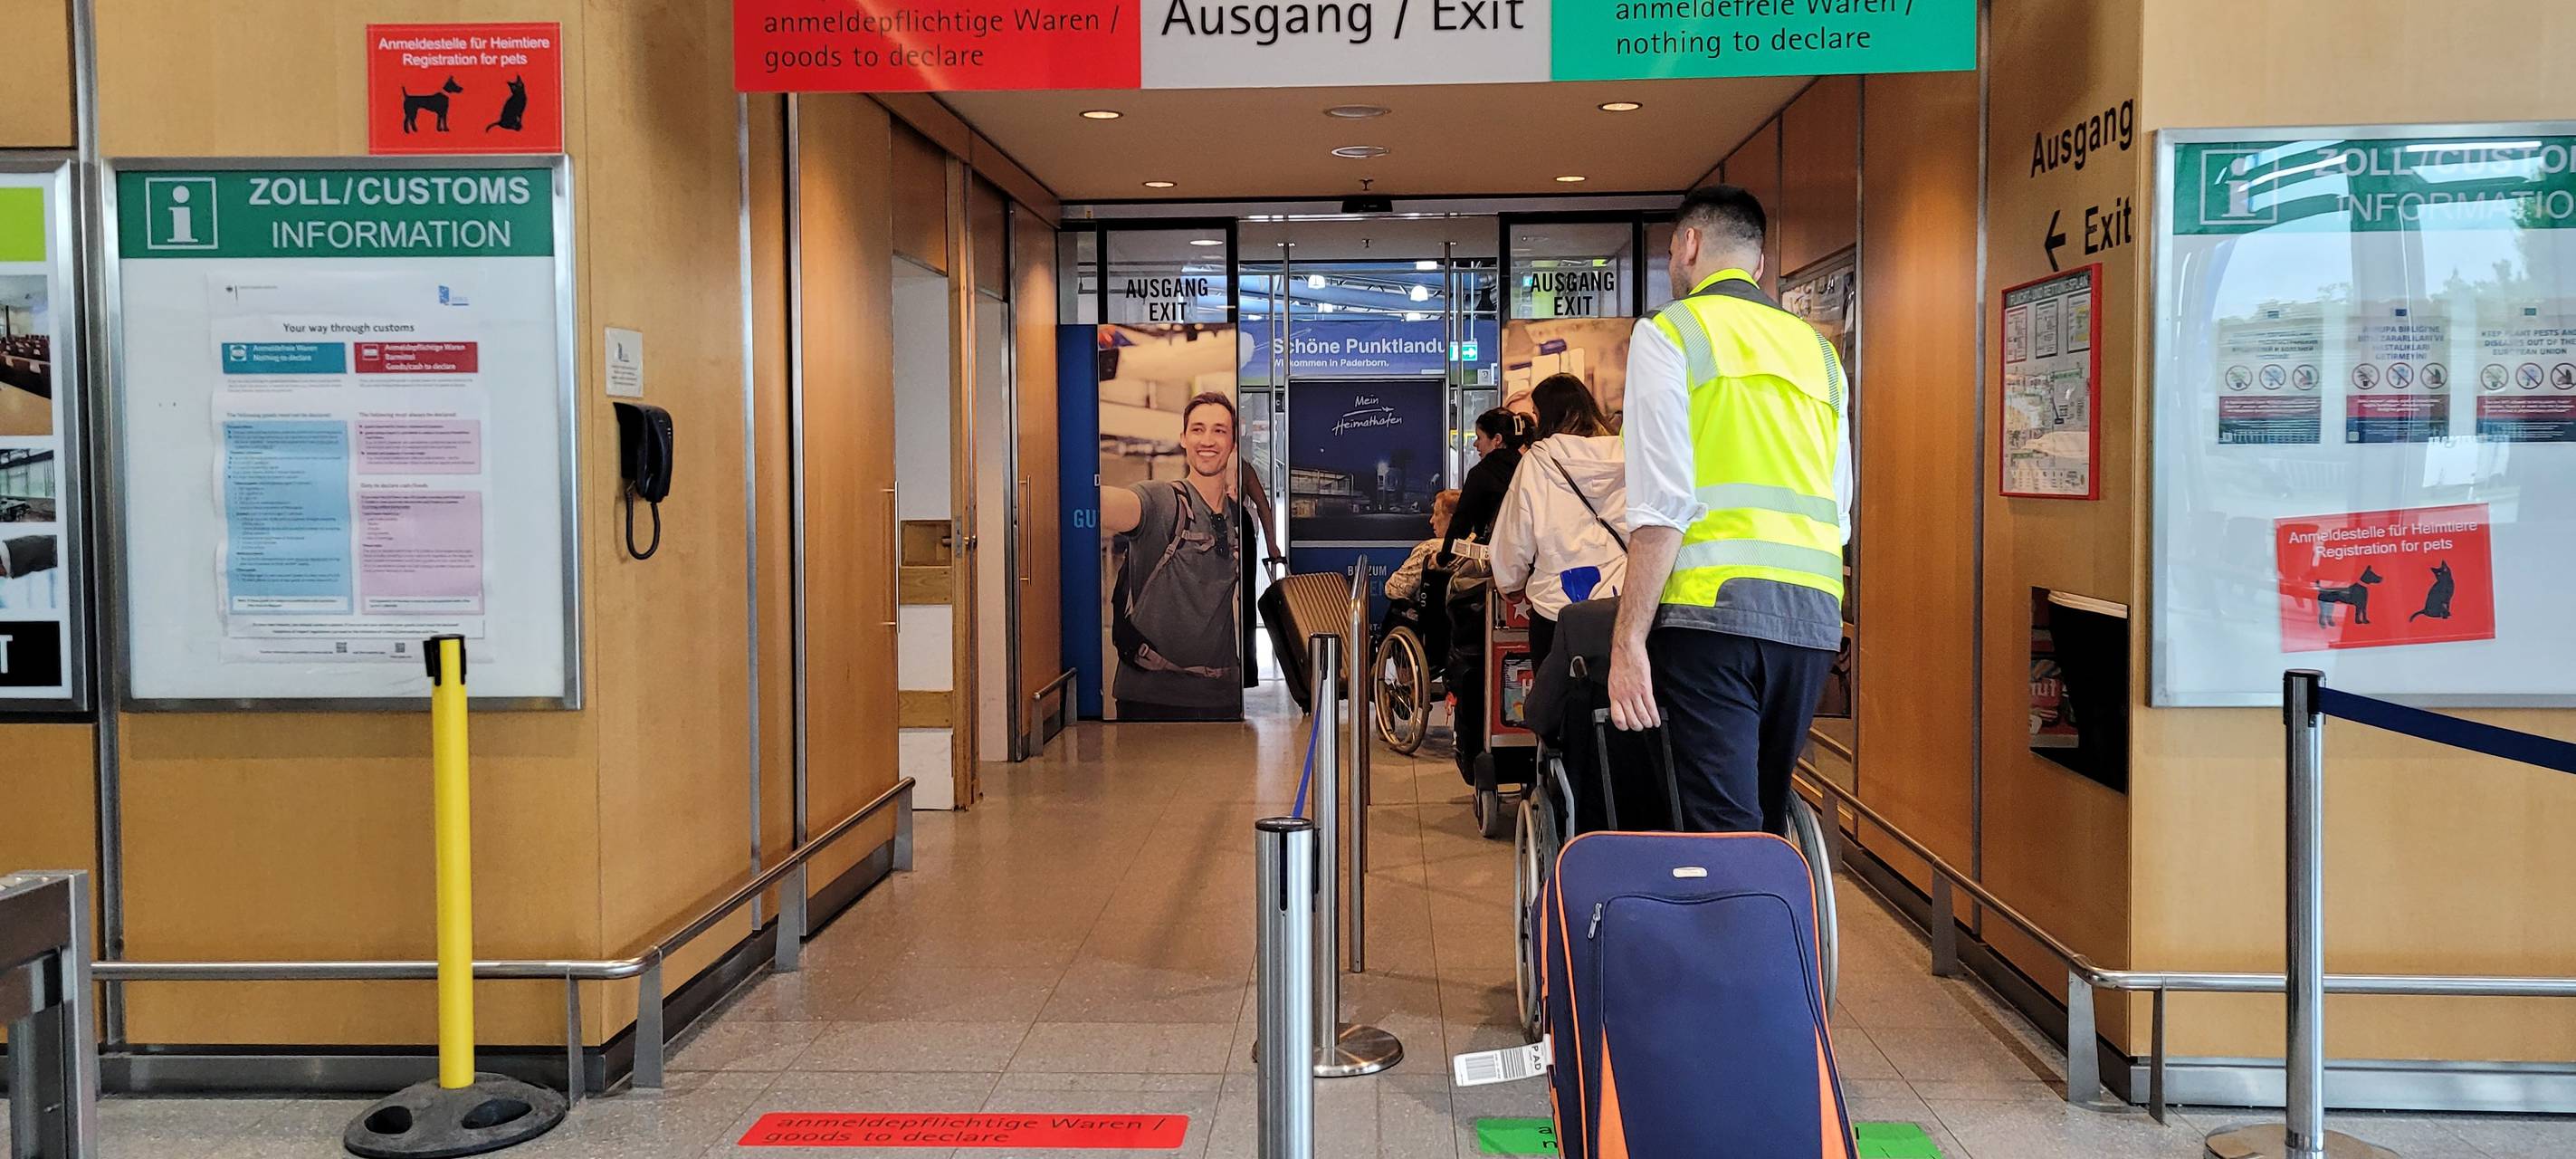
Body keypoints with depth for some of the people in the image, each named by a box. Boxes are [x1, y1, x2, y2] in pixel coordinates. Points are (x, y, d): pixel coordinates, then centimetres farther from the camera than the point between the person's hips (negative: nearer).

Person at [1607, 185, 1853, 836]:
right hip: (1814, 615, 7)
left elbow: (1662, 506, -9)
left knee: (1722, 831, -9)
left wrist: (1628, 641, -10)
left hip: (1713, 608, -6)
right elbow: (1838, 513, 19)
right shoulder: (1815, 348, 21)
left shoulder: (1670, 332, 2)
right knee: (1767, 822, 15)